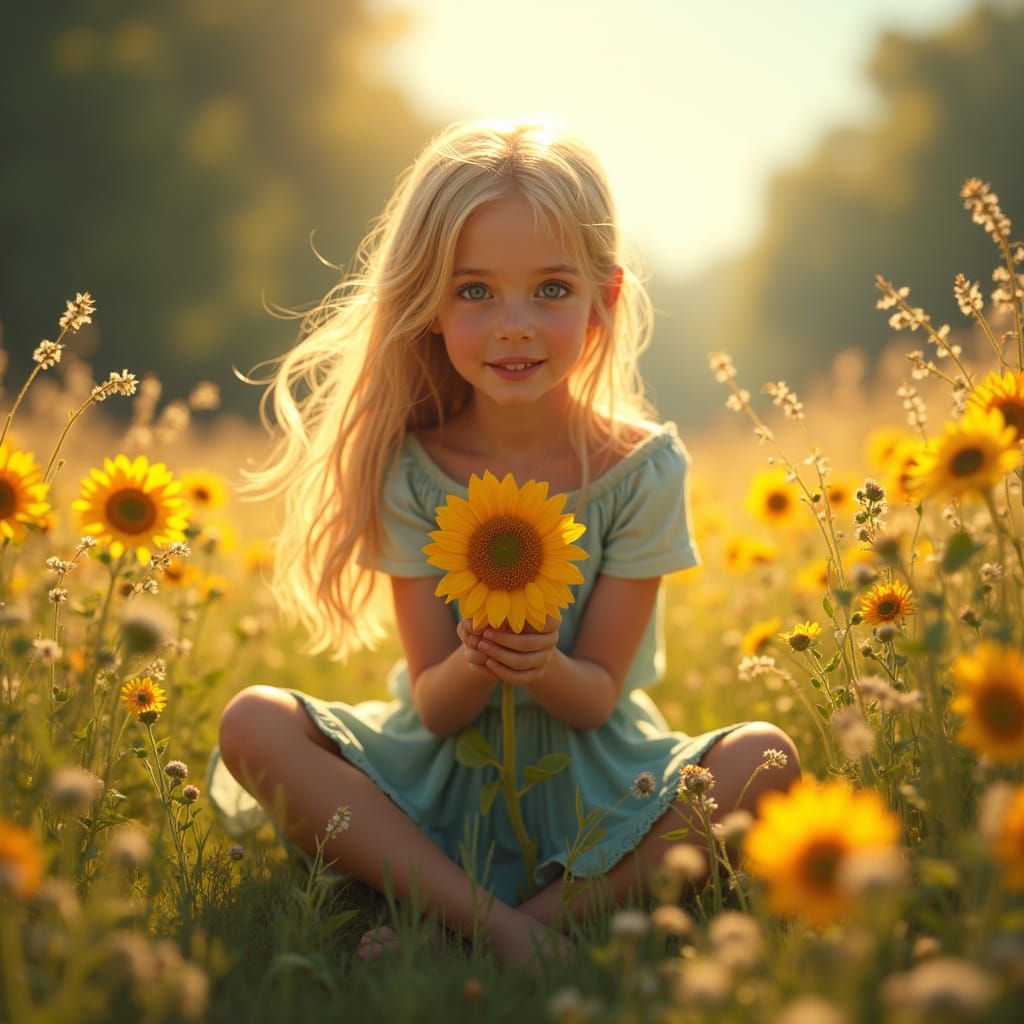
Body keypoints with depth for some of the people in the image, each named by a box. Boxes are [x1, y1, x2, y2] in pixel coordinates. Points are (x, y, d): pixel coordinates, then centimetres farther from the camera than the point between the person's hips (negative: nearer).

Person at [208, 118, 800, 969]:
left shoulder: (642, 467, -12)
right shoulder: (412, 467, -10)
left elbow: (598, 696, -9)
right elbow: (434, 706, -10)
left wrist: (543, 668, -33)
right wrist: (478, 661, -33)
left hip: (593, 786, 0)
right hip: (439, 780, 1)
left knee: (765, 757, -27)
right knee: (254, 724, -23)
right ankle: (481, 915, -26)